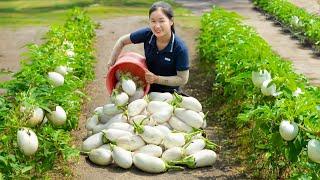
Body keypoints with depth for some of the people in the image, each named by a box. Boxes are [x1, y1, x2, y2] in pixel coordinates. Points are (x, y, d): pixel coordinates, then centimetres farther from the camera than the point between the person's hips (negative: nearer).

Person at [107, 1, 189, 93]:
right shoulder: (147, 34, -19)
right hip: (148, 88, 3)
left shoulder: (180, 48, -27)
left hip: (169, 93, -3)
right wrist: (112, 62, -4)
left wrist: (156, 79, -24)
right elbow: (122, 41, -2)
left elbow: (183, 79, -20)